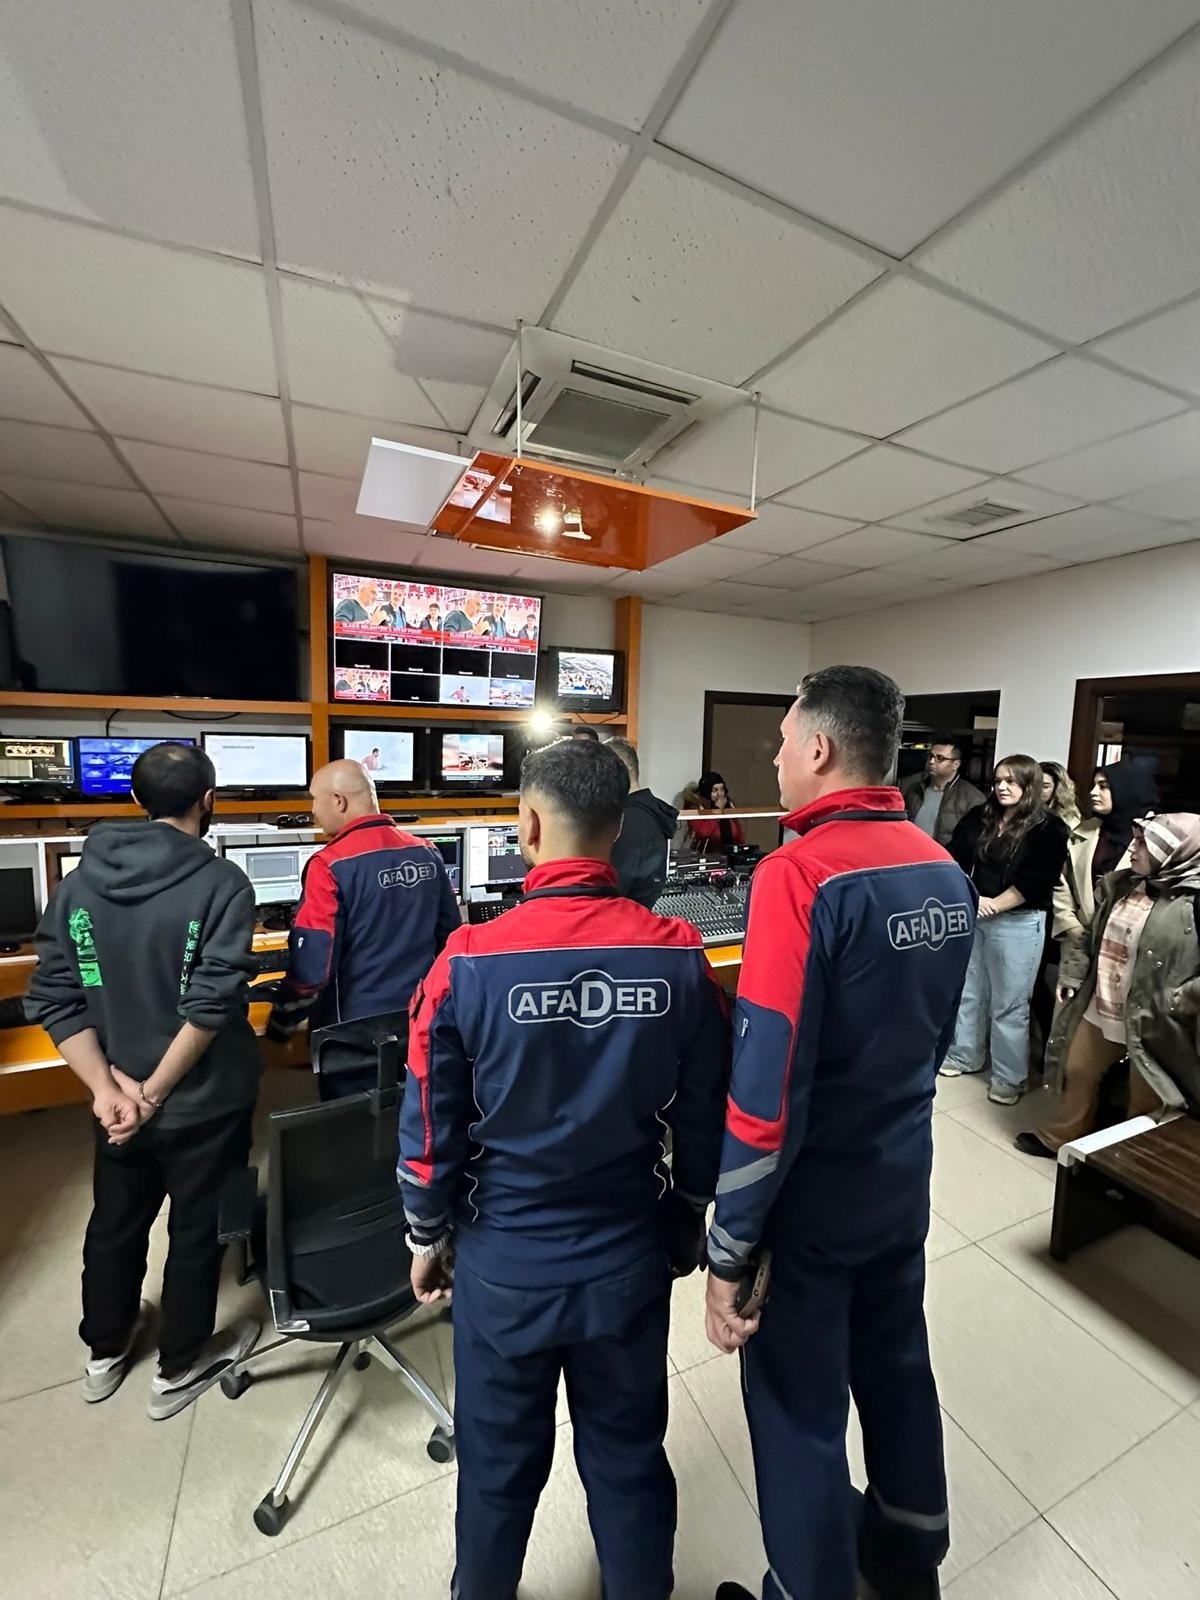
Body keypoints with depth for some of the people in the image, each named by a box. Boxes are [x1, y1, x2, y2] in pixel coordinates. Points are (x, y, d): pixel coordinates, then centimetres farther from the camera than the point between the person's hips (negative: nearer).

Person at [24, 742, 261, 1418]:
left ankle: (106, 1350, 51)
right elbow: (213, 1002, -25)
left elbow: (54, 999, -6)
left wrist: (108, 1087, -9)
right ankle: (180, 1368, 40)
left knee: (114, 1223, 28)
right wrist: (155, 1093, -13)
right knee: (197, 1229, 18)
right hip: (205, 1101, -5)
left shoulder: (79, 881, -4)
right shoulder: (221, 882, -21)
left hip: (118, 1096, 5)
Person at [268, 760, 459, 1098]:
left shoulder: (331, 864, -18)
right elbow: (450, 935, 7)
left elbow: (313, 962, -19)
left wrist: (282, 1022, -2)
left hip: (356, 1031, -5)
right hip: (420, 1020, 5)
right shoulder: (427, 853, -2)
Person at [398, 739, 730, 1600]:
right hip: (631, 1259, 1)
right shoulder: (680, 955, -16)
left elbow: (431, 1127, -11)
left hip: (505, 1263, -1)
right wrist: (685, 1224, 12)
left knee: (500, 1464, 26)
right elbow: (706, 1119, -6)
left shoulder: (471, 961, -21)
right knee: (629, 1458, 26)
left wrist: (429, 1237, 7)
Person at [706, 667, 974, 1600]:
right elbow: (934, 1036, 8)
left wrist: (729, 1250, -14)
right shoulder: (947, 872, -3)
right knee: (898, 1367, 28)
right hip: (903, 1180, 7)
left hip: (812, 1199, -7)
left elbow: (767, 1087, -26)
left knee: (801, 1415, 16)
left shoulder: (801, 874, -26)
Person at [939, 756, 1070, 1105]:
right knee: (968, 992, 15)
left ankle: (1010, 1077, 18)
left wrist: (994, 904, -15)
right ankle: (965, 1056, 31)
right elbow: (955, 858, 2)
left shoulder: (1049, 827, -6)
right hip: (970, 916, 5)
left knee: (1009, 1003, 3)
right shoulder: (979, 817, 7)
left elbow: (1035, 880, -14)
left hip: (1017, 924, -5)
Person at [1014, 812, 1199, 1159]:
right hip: (1098, 1010, 7)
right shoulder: (1121, 884, 4)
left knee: (1145, 1105, 13)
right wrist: (1073, 975, 11)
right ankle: (1058, 1138, 42)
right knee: (1078, 1073, 22)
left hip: (1151, 1024, -6)